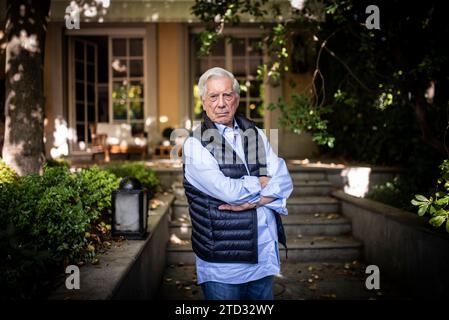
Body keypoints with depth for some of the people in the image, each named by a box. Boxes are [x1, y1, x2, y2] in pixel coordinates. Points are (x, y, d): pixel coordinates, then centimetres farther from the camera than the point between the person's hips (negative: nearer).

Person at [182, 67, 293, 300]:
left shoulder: (255, 135, 9)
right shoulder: (195, 144, -8)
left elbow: (284, 182, 0)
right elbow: (227, 190, -20)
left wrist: (253, 201, -17)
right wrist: (262, 183, -4)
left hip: (264, 255, 5)